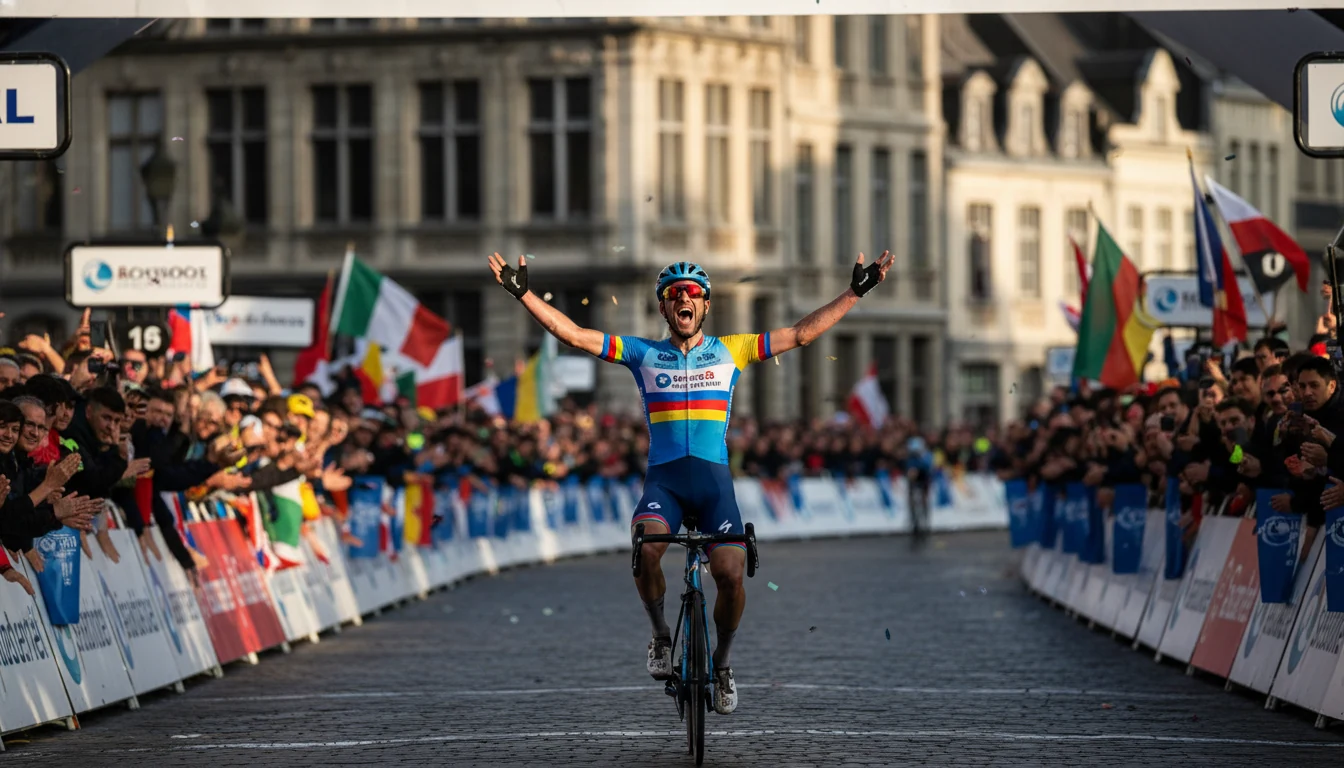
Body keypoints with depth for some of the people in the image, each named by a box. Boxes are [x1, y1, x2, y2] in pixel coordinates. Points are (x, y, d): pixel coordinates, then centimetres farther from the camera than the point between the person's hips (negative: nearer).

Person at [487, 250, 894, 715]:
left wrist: (855, 292, 3)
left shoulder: (730, 351, 11)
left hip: (714, 478, 0)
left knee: (730, 574, -17)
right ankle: (661, 636, -4)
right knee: (644, 550, -30)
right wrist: (523, 294, -3)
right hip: (663, 478, 0)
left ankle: (721, 662, 10)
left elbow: (802, 334, 8)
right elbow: (571, 334, 6)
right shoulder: (643, 355, 11)